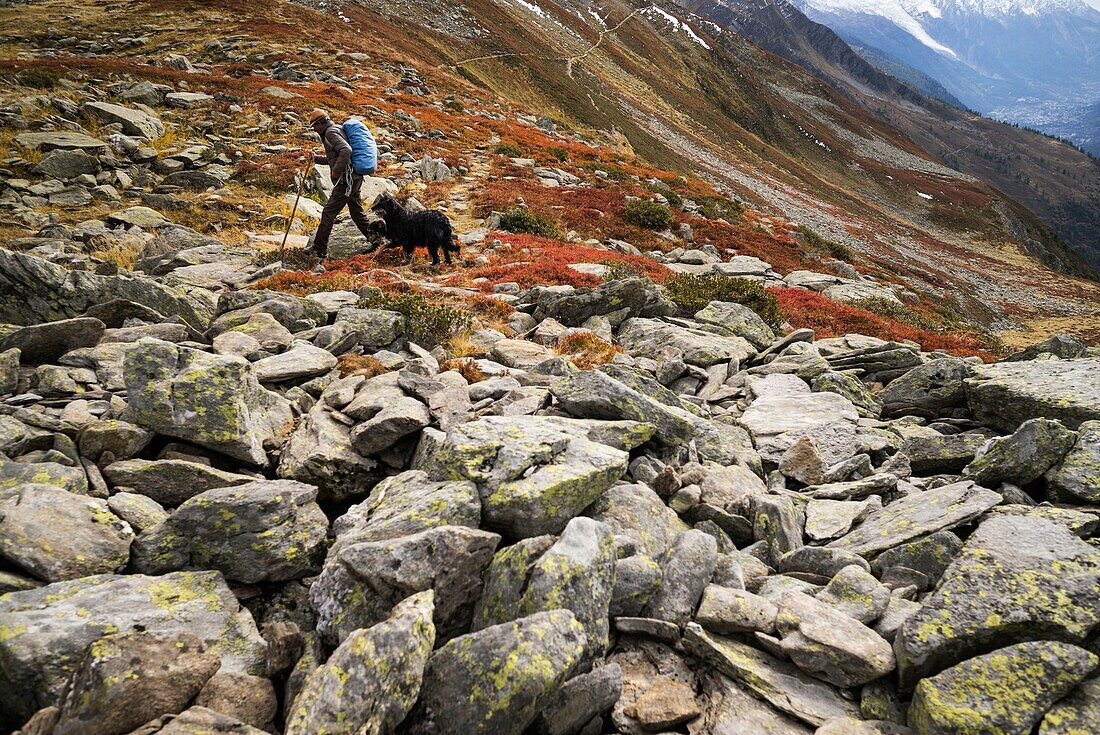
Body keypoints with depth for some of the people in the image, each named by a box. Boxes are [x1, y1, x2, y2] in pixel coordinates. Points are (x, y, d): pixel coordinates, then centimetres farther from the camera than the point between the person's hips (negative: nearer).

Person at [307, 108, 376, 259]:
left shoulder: (331, 132, -9)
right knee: (357, 212, 17)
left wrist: (336, 171, -21)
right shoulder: (337, 130, 22)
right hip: (355, 178, 10)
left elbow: (346, 150, -27)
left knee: (328, 213, -6)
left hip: (347, 180, -10)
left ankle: (319, 251, -3)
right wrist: (317, 158, 23)